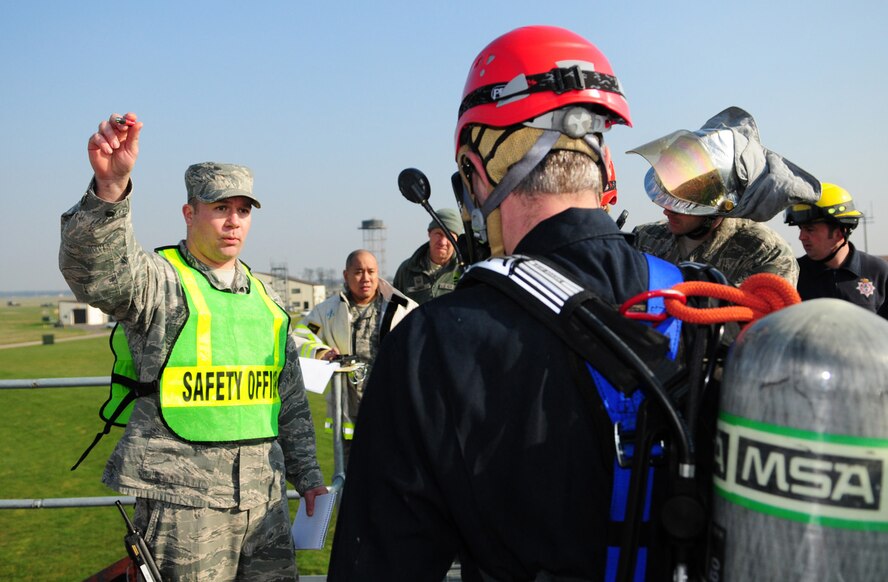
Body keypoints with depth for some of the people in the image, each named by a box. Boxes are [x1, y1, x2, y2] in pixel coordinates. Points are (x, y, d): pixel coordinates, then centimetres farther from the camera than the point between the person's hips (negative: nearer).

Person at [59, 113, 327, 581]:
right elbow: (97, 268, -29)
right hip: (182, 498, -6)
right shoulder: (160, 280, -4)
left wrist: (308, 476, 18)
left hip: (264, 499, 6)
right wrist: (110, 186, -46)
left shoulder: (262, 298, 14)